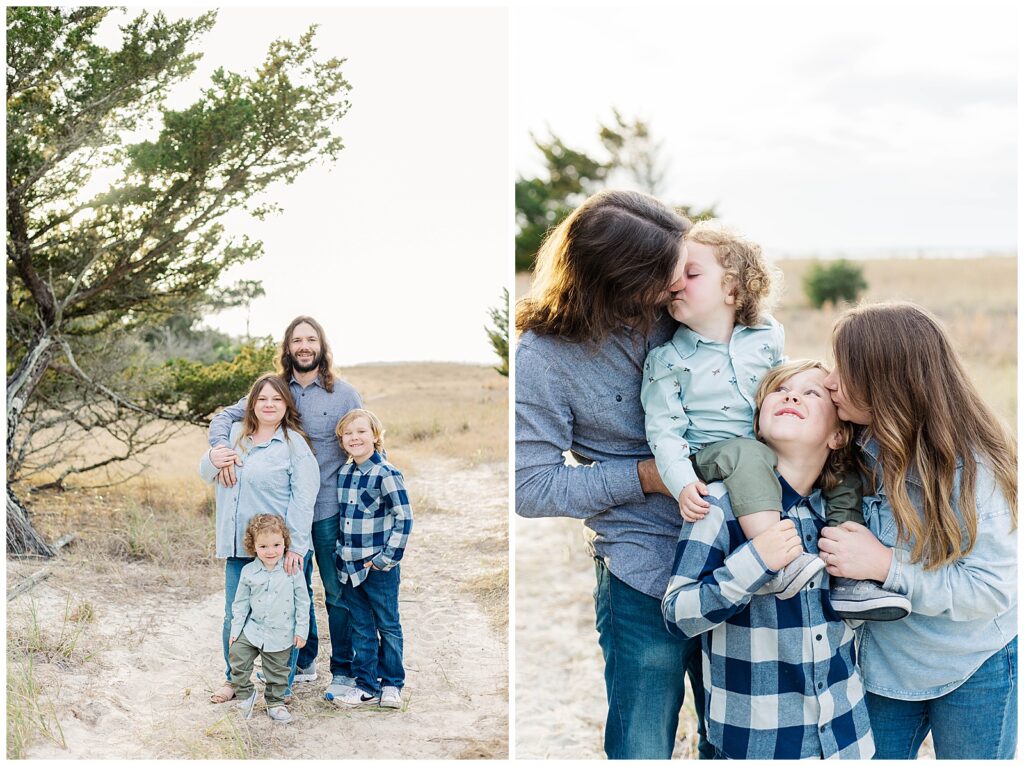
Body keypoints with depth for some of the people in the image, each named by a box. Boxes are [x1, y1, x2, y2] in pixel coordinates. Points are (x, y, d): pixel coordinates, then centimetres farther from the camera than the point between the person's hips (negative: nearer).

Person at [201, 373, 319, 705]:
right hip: (238, 547, 5)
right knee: (234, 617, 12)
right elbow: (205, 473, 15)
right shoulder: (234, 434, 11)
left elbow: (303, 499, -12)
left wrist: (295, 546, -18)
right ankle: (234, 679, 30)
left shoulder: (294, 444, -6)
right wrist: (214, 458, -9)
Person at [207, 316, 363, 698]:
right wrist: (220, 446, -21)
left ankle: (344, 669, 16)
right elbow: (226, 416, 2)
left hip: (331, 510, -3)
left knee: (338, 591, 4)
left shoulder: (344, 394, -1)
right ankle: (303, 662, 29)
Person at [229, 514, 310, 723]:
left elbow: (302, 602, -4)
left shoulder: (292, 570, -9)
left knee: (277, 672, 9)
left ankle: (275, 703, 30)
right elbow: (240, 602, 5)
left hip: (281, 634, -2)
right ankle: (245, 694, 14)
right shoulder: (248, 572, -4)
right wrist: (236, 629, 2)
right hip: (252, 629, 2)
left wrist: (301, 630, -5)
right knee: (237, 657, -8)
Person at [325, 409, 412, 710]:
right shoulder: (343, 473, 7)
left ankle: (392, 686, 18)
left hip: (379, 568, -6)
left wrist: (386, 558, -15)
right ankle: (366, 686, 20)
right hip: (350, 566, 6)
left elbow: (404, 518, -13)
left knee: (388, 626, 8)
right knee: (361, 628, 12)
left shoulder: (386, 474, -13)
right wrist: (342, 555, 11)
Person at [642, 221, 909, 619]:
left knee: (843, 468, -8)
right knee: (746, 453, -35)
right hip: (711, 460, -5)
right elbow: (664, 432, -10)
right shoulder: (666, 360, -5)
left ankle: (848, 582, -12)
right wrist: (682, 484, -24)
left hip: (779, 454, 5)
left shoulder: (766, 338, 5)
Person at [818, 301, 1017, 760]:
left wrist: (885, 565, -29)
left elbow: (992, 588, -25)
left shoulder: (968, 466, -25)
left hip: (973, 670, -5)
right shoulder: (859, 447, -8)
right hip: (884, 665, 5)